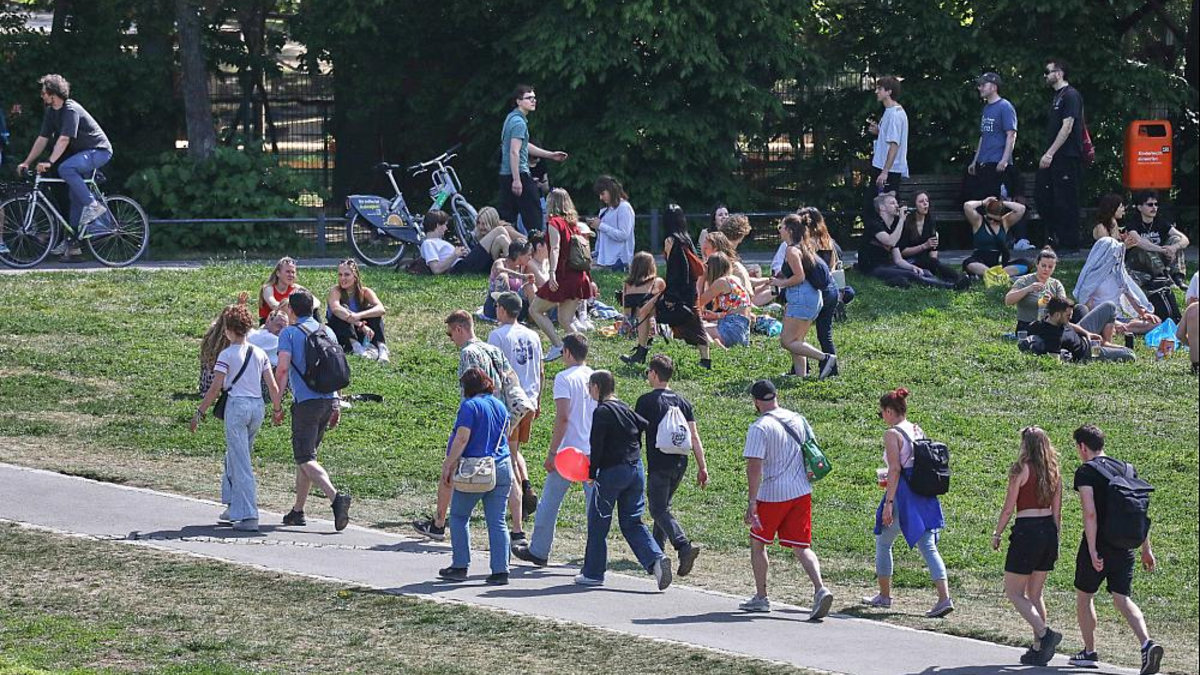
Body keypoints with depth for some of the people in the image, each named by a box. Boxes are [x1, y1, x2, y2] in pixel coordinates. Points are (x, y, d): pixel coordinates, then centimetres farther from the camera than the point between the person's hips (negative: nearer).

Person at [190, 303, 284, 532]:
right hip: (257, 406, 6)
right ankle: (234, 508, 29)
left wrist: (199, 412, -4)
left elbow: (215, 388, -11)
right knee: (234, 457, 23)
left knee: (241, 464, -5)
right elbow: (273, 386, 6)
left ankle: (248, 516, -12)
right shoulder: (259, 354, 6)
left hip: (236, 405, -6)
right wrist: (277, 409, 21)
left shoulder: (227, 355, -8)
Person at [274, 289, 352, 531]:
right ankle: (298, 511, 21)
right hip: (328, 400, 7)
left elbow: (282, 369, -14)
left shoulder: (289, 333, -5)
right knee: (306, 455, 17)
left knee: (305, 459, -8)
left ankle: (335, 497, -29)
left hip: (306, 402, -7)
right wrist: (336, 406, 20)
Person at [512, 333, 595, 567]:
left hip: (569, 450, -5)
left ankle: (538, 551, 18)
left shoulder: (564, 378, -9)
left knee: (550, 503, 9)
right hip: (594, 452, 5)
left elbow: (563, 417, -16)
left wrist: (552, 452, -13)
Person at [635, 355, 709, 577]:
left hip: (659, 465, -6)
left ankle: (684, 546, -27)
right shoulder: (682, 402, 10)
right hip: (680, 464, 6)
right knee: (662, 507, 20)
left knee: (659, 510, -6)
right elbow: (694, 437, 6)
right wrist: (702, 468, 8)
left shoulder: (646, 401, -6)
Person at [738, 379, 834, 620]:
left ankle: (761, 598, 18)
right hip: (801, 492, 5)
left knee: (758, 543, 15)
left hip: (771, 495, -5)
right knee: (802, 547, 5)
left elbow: (754, 466, -19)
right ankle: (820, 589, -17)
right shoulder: (797, 420, 7)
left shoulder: (760, 428, -13)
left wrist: (752, 502, -18)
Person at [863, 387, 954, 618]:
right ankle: (944, 598, -14)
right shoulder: (918, 431, 12)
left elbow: (895, 470, -17)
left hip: (903, 494, -7)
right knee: (929, 547, 1)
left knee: (883, 543, 14)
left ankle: (884, 595, 22)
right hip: (925, 495, 7)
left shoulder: (892, 434, -10)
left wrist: (888, 502, -19)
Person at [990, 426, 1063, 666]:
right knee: (1035, 593, 16)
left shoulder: (1021, 470, -10)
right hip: (1048, 530, 7)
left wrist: (997, 534, 3)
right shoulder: (1054, 473, 7)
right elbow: (1057, 511, 11)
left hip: (1026, 530, -7)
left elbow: (1008, 508, -9)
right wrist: (1055, 542, 19)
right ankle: (1039, 648, 11)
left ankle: (1045, 633, -14)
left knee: (1014, 592, 4)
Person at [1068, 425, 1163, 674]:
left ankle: (1089, 652, 20)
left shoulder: (1086, 472, -8)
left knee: (1084, 596, 15)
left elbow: (1090, 513, -19)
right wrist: (1146, 549, 14)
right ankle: (1147, 643, -20)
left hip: (1097, 544, -5)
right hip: (1124, 547, 5)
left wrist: (1092, 551, -21)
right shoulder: (1127, 469, 10)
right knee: (1122, 599, 3)